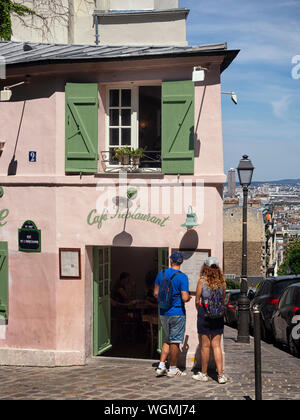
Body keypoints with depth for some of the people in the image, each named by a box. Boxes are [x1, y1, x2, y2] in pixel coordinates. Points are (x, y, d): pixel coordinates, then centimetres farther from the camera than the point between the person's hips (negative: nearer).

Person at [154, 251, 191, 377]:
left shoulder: (161, 274, 2)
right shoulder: (182, 277, -14)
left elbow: (156, 293, 5)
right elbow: (185, 298, -19)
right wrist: (188, 297, 3)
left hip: (163, 313, 5)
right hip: (177, 313, -5)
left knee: (168, 340, 18)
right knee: (175, 341, 5)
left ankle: (161, 366, 11)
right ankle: (173, 369, 13)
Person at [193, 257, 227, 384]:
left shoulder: (202, 280, -8)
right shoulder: (221, 281, 2)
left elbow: (197, 300, -4)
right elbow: (223, 299, 10)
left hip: (205, 313, -4)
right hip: (218, 315, 4)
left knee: (205, 345, 5)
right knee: (216, 345, 7)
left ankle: (204, 374, 15)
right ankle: (220, 375, 2)